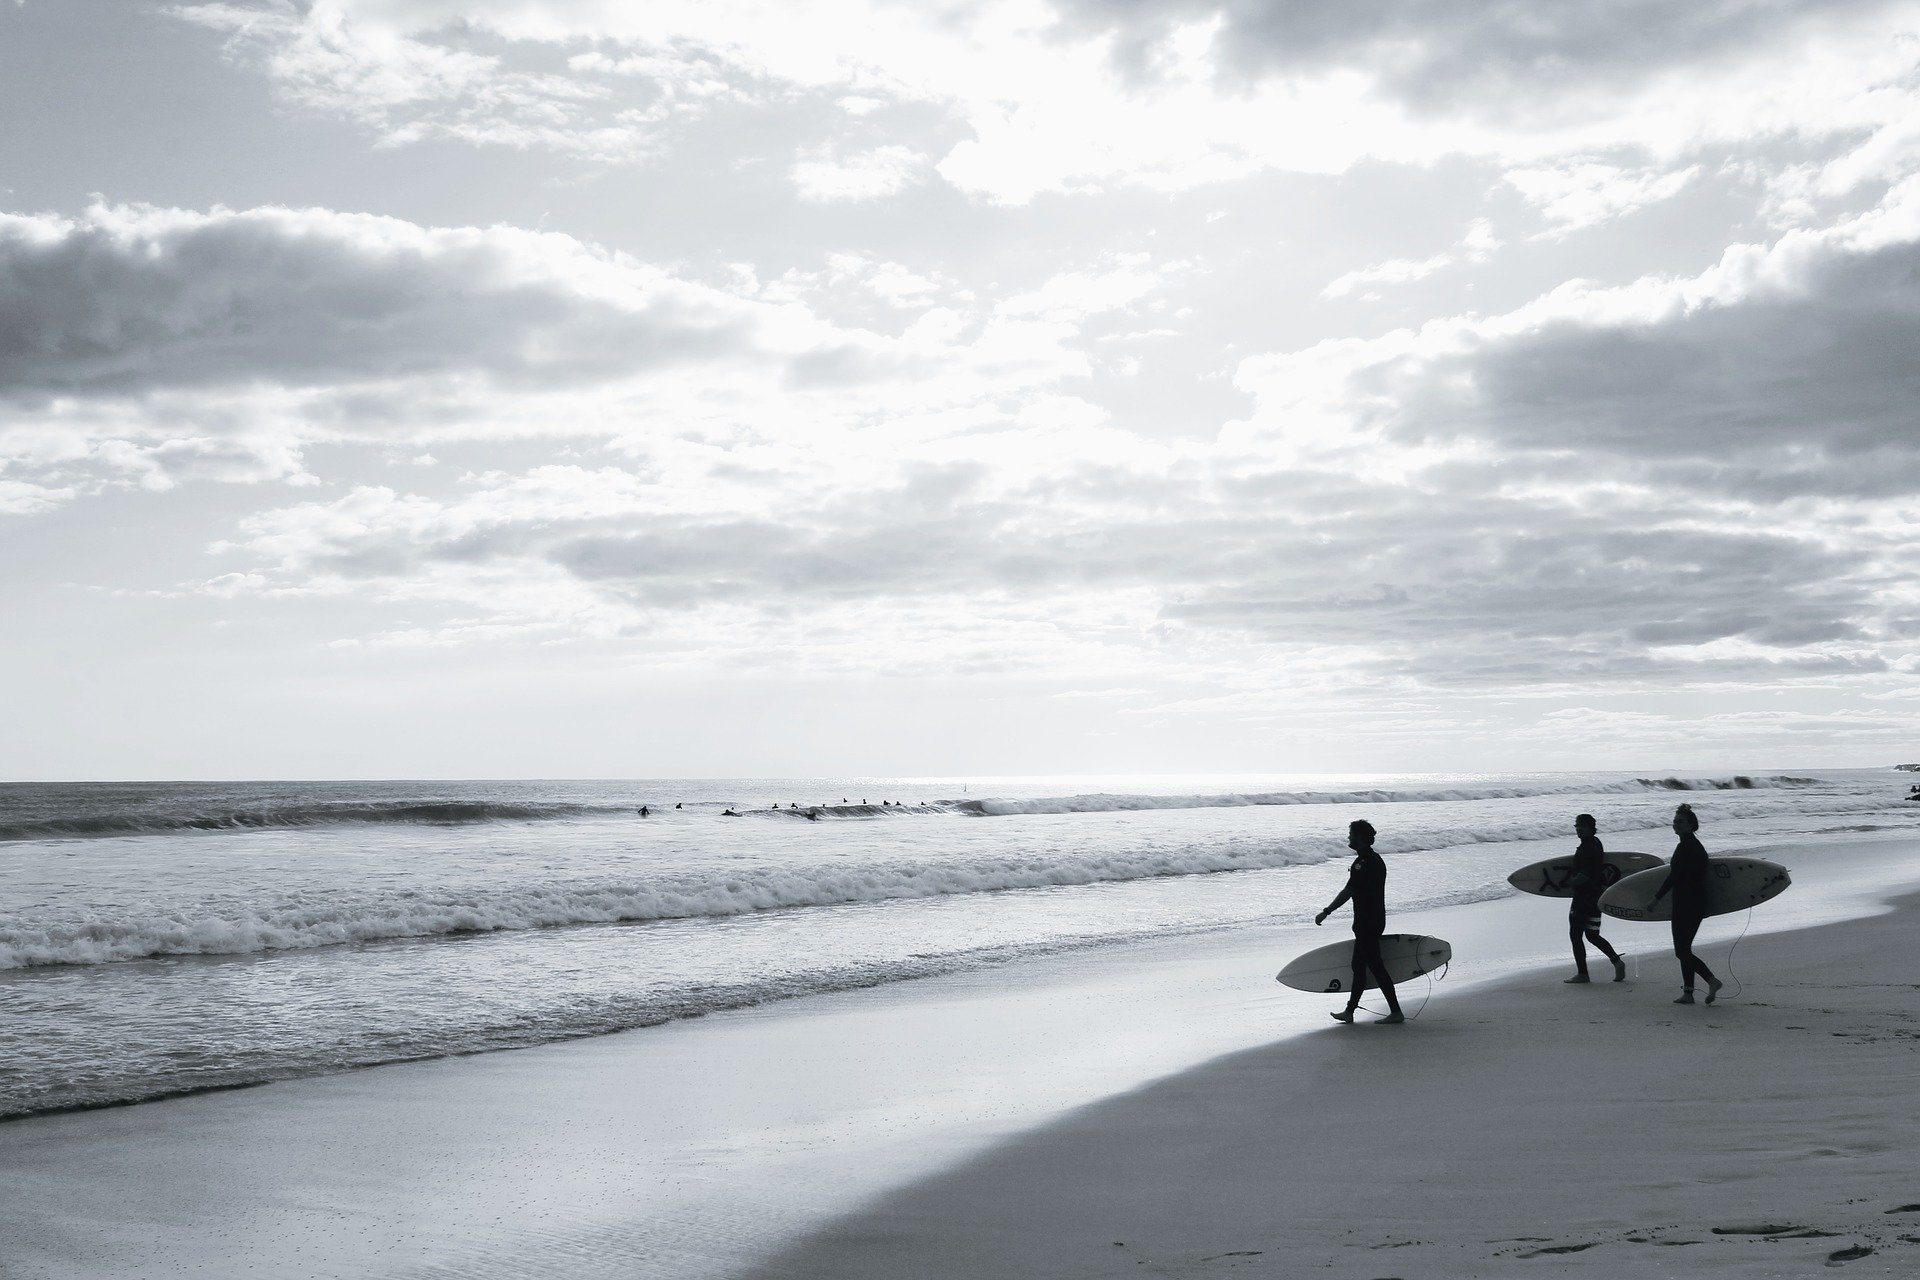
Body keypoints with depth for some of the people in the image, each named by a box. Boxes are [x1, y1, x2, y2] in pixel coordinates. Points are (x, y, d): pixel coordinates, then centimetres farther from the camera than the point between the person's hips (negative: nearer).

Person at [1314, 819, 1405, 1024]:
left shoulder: (1363, 863, -19)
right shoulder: (1376, 859, 12)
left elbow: (1347, 892, -21)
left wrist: (1326, 912, -17)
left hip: (1366, 924, -10)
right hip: (1376, 921, 10)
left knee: (1376, 967, -4)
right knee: (1358, 966, 15)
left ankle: (1396, 1012, -1)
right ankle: (1349, 1011, 22)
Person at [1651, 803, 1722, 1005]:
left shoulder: (1685, 847, -16)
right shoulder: (1697, 845, 13)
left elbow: (1673, 877, -18)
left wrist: (1656, 898, -11)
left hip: (1685, 904, -10)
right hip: (1699, 904, 10)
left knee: (1682, 950, -5)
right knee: (1684, 949, 13)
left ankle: (1711, 980, -14)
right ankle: (1688, 992, 14)